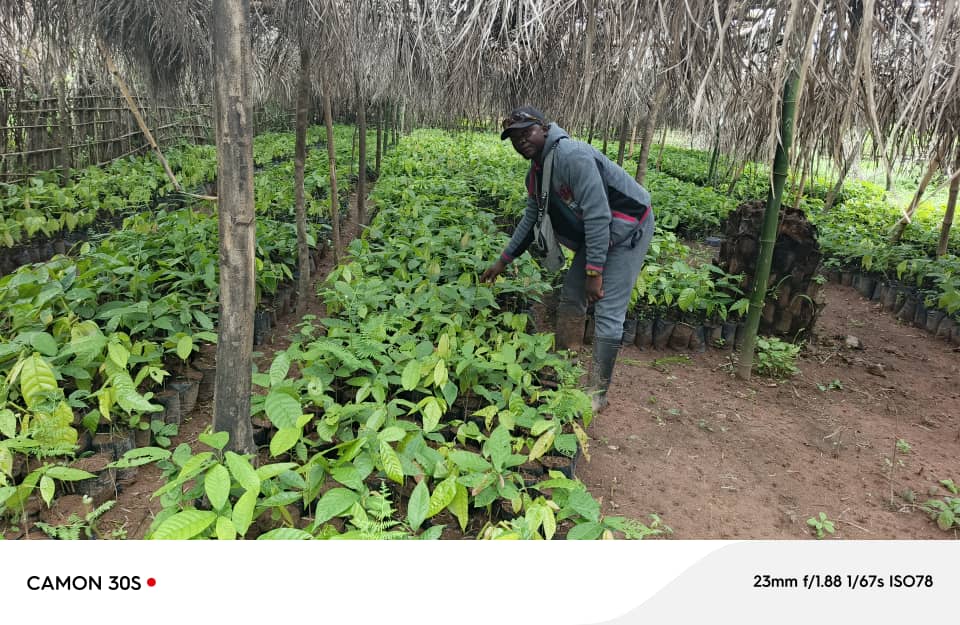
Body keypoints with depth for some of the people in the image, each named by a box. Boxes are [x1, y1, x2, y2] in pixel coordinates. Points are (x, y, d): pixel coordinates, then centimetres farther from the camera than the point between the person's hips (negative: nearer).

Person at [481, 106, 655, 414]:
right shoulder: (536, 171, 3)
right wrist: (503, 261, 15)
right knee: (570, 299, 11)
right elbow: (532, 217, 15)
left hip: (627, 229, -9)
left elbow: (598, 215, -30)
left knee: (608, 313, -10)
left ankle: (597, 394, 0)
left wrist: (594, 272, -28)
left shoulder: (572, 156, -27)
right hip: (593, 234, 9)